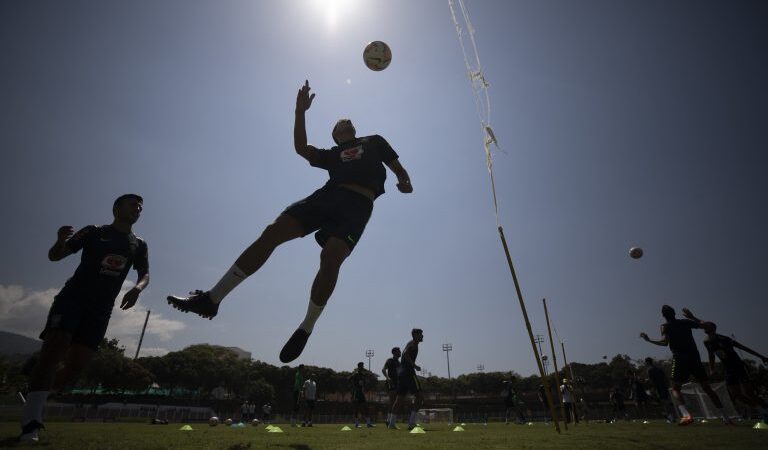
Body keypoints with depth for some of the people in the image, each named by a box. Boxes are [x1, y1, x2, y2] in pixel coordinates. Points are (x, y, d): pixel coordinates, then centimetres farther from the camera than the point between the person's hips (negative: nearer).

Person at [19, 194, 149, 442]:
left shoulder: (139, 245, 11)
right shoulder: (94, 232, 3)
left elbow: (145, 274, 7)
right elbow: (54, 256, 3)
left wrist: (137, 288, -17)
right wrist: (60, 240, -21)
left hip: (101, 309, 3)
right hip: (73, 297, -3)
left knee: (75, 365, -1)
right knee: (55, 348, -22)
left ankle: (32, 402, 21)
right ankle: (31, 423, -22)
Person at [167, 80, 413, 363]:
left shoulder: (374, 141, 30)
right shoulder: (332, 155, 33)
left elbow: (397, 167, 22)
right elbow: (301, 148, 21)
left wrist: (405, 182, 0)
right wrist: (300, 111, 17)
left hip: (358, 202, -3)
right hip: (327, 195, 3)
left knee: (331, 257, -29)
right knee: (272, 232, -15)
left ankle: (306, 329, -12)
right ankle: (211, 299, -13)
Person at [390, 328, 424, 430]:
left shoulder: (410, 343, 23)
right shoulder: (414, 343, -5)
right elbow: (405, 354, -20)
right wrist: (414, 366, -19)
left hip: (401, 373, 9)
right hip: (408, 372, -9)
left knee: (400, 398, 9)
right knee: (419, 396, -4)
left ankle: (391, 422, 7)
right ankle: (412, 421, -8)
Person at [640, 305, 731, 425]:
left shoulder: (665, 326, 1)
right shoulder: (686, 322, 13)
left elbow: (665, 342, -14)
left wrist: (649, 340, -3)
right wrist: (692, 317, 34)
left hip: (679, 359, -4)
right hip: (695, 357, 4)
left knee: (675, 389, 1)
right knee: (707, 388, 14)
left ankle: (686, 415, -22)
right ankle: (725, 417, 10)